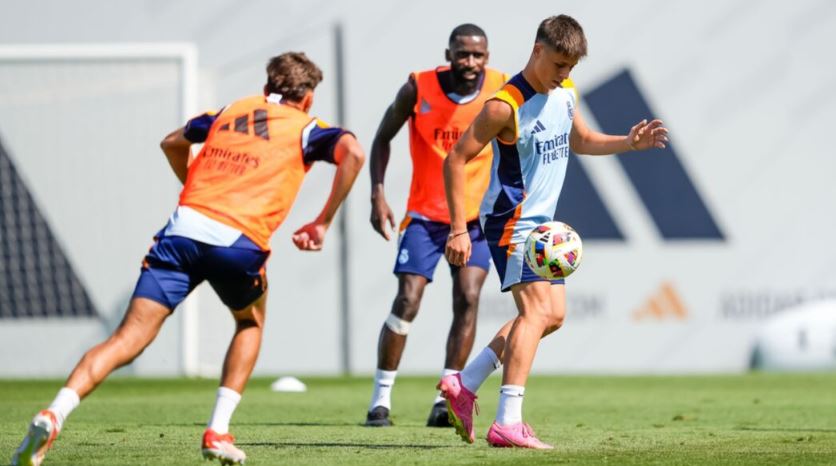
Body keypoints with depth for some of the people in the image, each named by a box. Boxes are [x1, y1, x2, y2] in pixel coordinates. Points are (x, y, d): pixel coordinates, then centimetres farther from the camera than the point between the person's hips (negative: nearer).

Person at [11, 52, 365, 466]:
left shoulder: (230, 111, 28)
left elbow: (172, 142, 41)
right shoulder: (305, 128, 14)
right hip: (238, 242, -2)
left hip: (183, 229, 2)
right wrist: (322, 223, -1)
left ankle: (54, 415, -26)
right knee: (250, 323, 28)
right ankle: (217, 432, 16)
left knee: (128, 338, -4)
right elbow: (352, 153, -5)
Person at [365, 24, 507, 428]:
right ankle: (381, 399, 3)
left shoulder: (500, 90, -10)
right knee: (406, 302, -8)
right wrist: (378, 194, -8)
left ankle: (445, 401, -6)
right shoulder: (419, 88, -12)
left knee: (468, 299, -12)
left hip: (476, 216, 1)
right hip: (425, 215, -1)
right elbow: (383, 138, 1)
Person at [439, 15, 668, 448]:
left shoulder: (565, 93, 6)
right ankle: (507, 424, -25)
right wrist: (458, 229, -21)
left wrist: (629, 143, 6)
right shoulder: (506, 106, -19)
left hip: (541, 220, 9)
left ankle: (464, 384, 16)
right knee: (536, 308, -19)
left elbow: (580, 140, 24)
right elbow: (456, 159, -17)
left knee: (553, 315, 11)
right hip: (511, 219, -9)